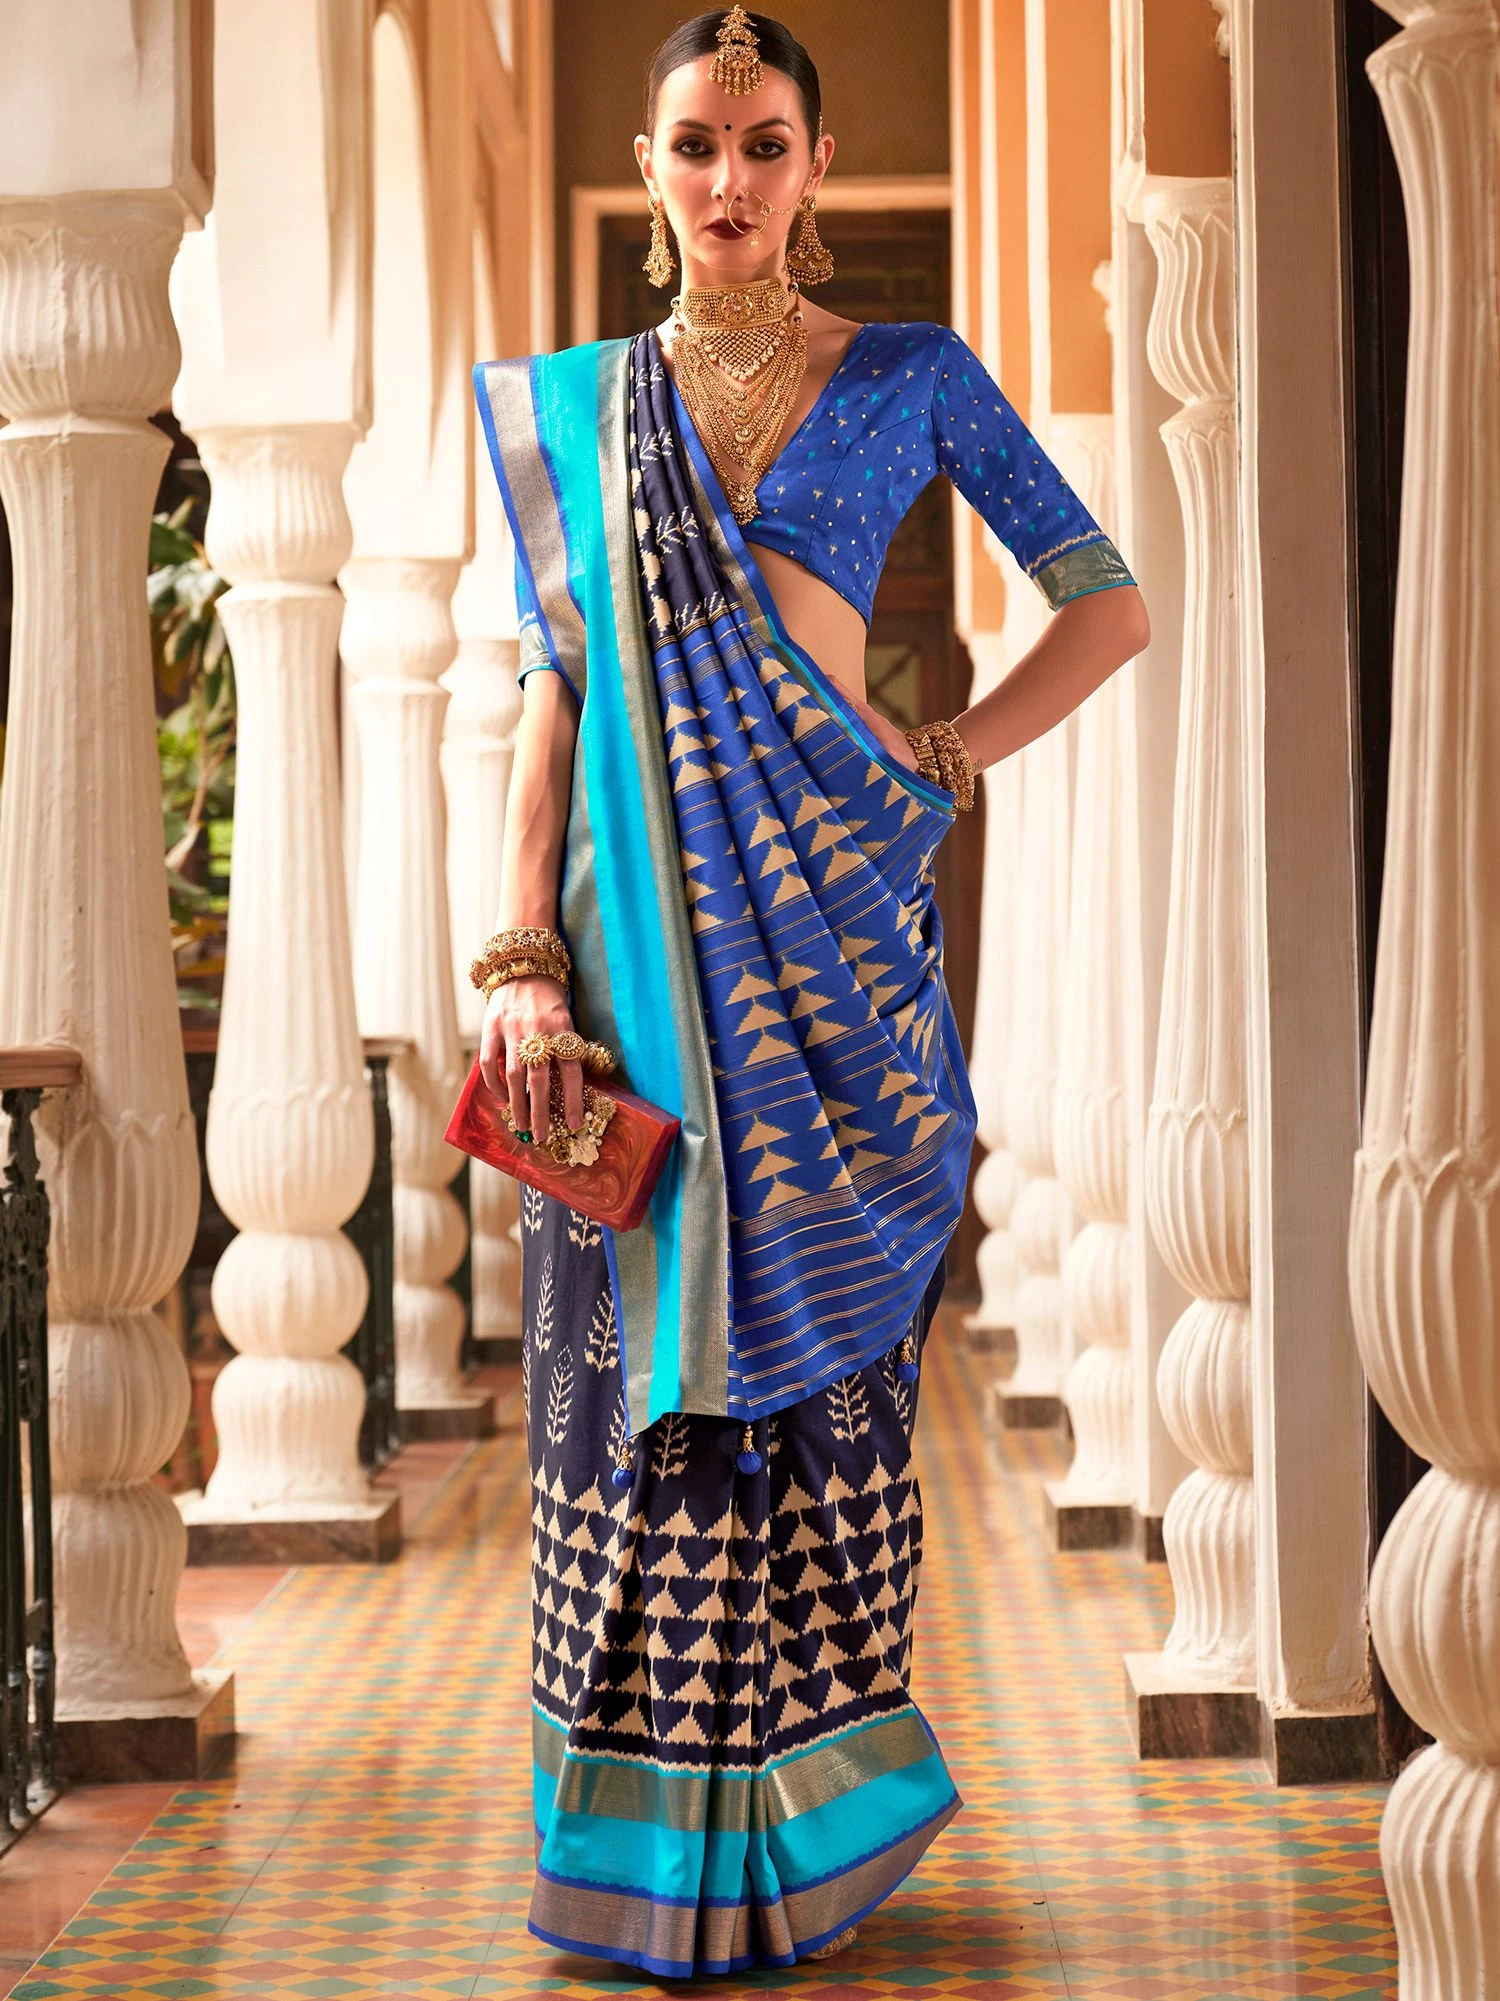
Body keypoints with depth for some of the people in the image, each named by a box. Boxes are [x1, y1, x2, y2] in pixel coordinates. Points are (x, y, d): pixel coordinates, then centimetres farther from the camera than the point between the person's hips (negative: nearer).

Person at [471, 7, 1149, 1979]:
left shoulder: (910, 376, 6)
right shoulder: (569, 402, 9)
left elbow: (1109, 600, 9)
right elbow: (550, 695, 4)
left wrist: (948, 758, -2)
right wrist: (521, 960, -5)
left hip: (830, 921, -1)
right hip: (639, 921, 1)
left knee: (822, 1351, 2)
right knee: (655, 1353, 2)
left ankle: (819, 1810, 14)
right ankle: (652, 1822, 13)